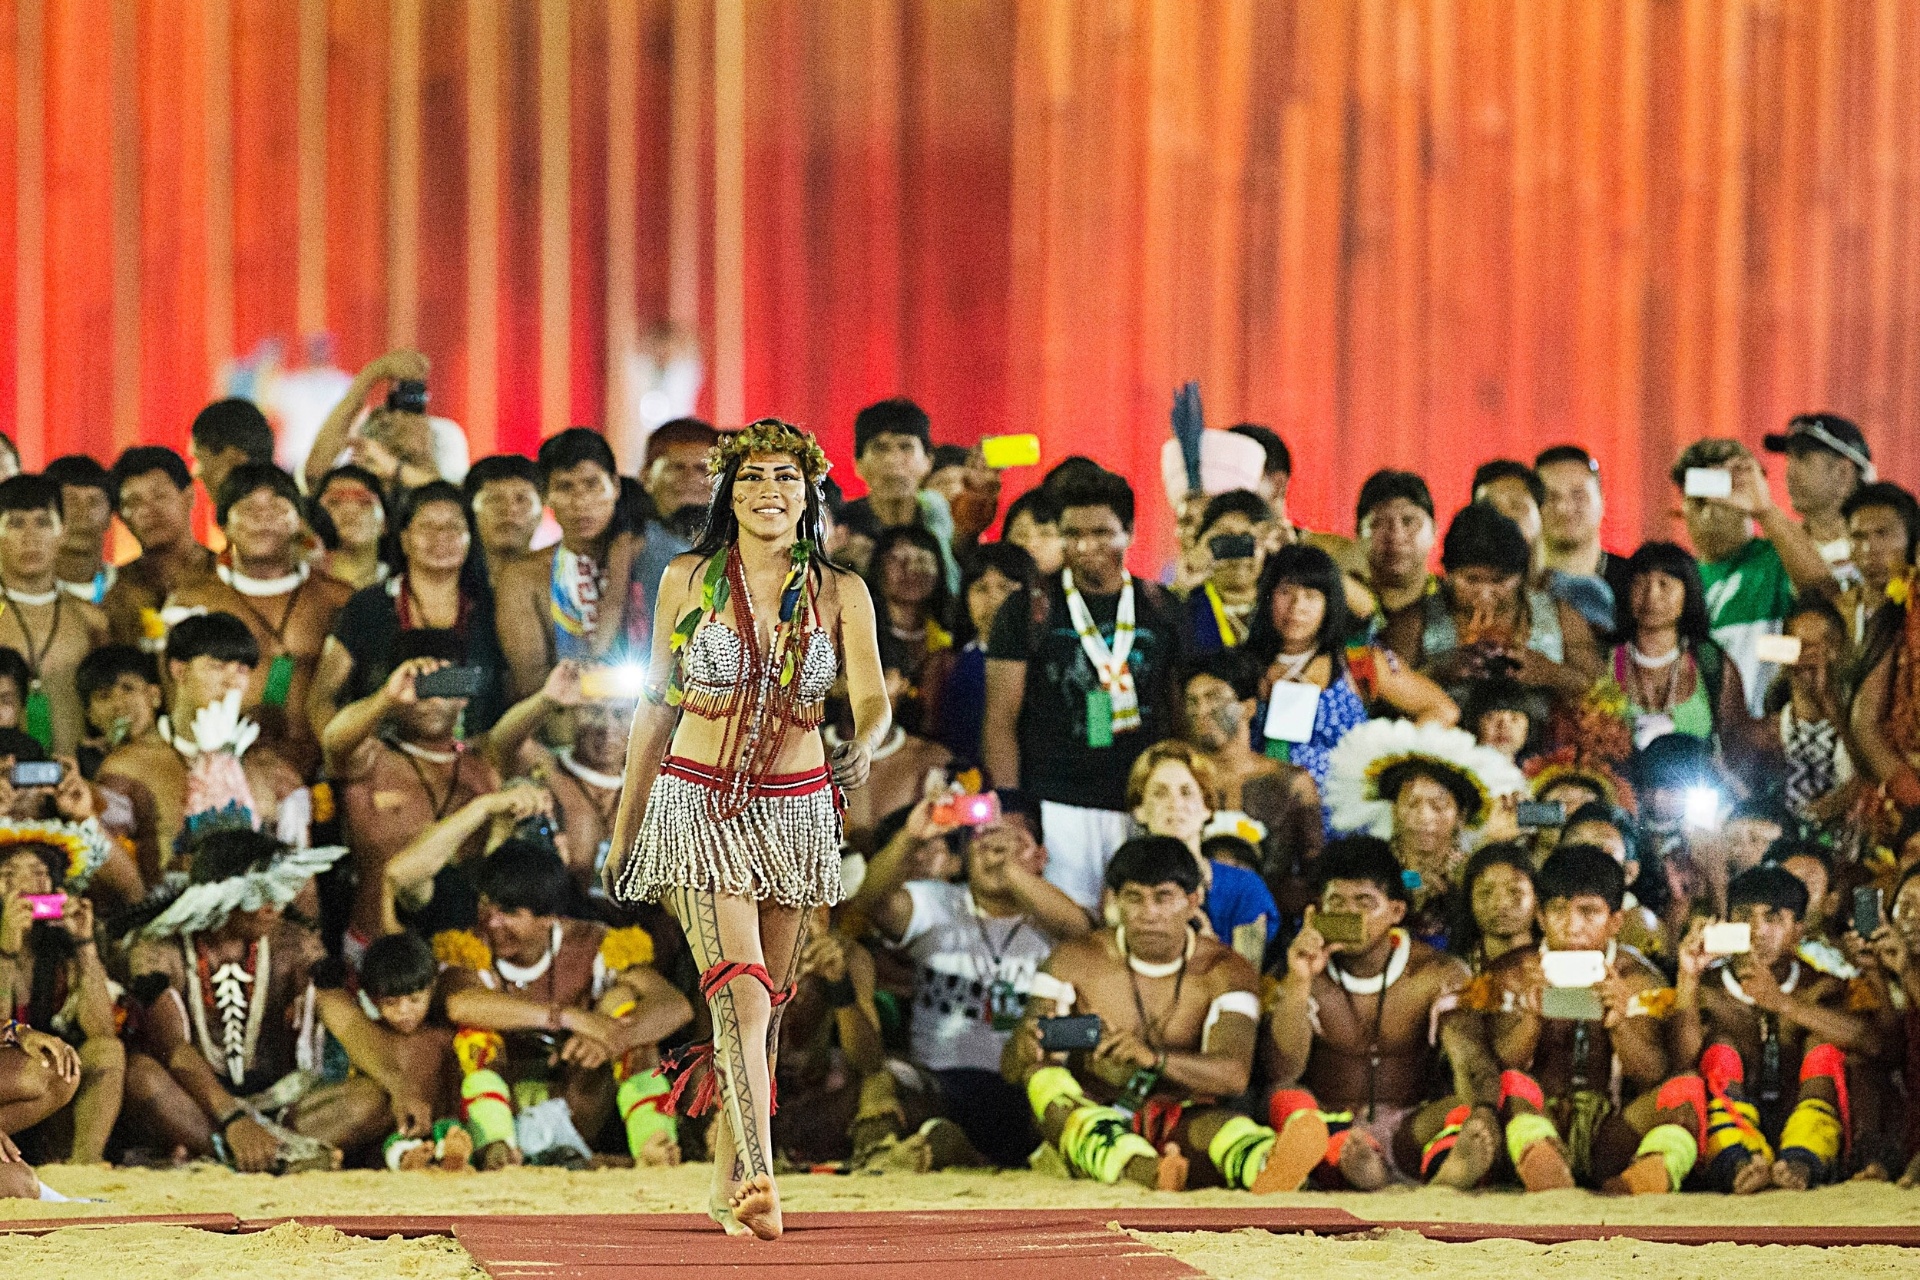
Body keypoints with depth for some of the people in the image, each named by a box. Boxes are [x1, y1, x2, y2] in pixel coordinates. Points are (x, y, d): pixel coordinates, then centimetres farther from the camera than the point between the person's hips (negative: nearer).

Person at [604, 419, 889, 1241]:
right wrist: (624, 830, 10)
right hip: (698, 803, -2)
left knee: (765, 1007, 9)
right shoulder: (689, 581, 1)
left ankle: (726, 1182, 22)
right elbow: (656, 706, 7)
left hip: (795, 815, 2)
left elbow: (873, 701, -8)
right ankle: (760, 1179, -32)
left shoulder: (839, 594, 2)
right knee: (740, 990, -19)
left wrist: (864, 745, -33)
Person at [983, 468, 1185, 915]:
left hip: (1142, 810, 2)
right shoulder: (1028, 613, 3)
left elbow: (1182, 714, 15)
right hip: (1057, 807, -2)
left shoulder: (1161, 610, 10)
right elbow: (1001, 722, 2)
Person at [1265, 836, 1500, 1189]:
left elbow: (1469, 1058, -15)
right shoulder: (1310, 978, 2)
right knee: (1287, 1099, -32)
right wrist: (1300, 982, -23)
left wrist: (1482, 1112, -37)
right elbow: (1284, 1071, -11)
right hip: (1331, 1129, -1)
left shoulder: (1438, 975, 2)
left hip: (1408, 1133, 1)